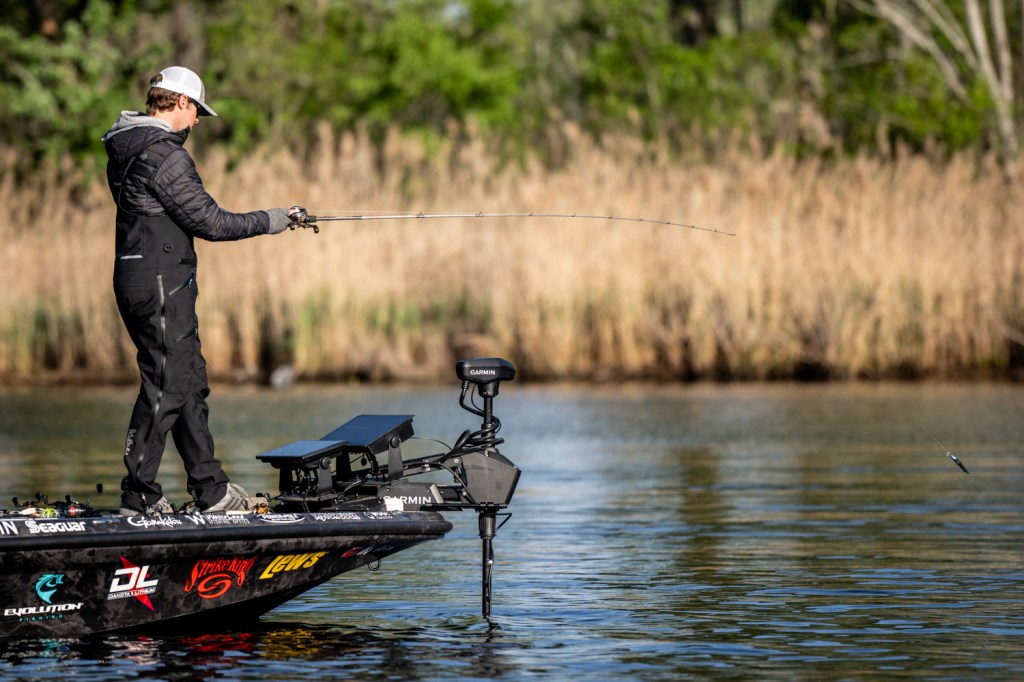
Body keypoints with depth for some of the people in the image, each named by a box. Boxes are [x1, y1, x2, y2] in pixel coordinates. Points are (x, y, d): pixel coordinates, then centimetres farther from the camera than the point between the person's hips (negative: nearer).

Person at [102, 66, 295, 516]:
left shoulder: (125, 149, 13)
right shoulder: (163, 154, -18)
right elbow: (209, 222, -18)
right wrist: (267, 222, -6)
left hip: (138, 280, 11)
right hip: (159, 285, -11)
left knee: (191, 385, 14)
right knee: (165, 389, -5)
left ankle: (212, 492, 20)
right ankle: (138, 498, 0)